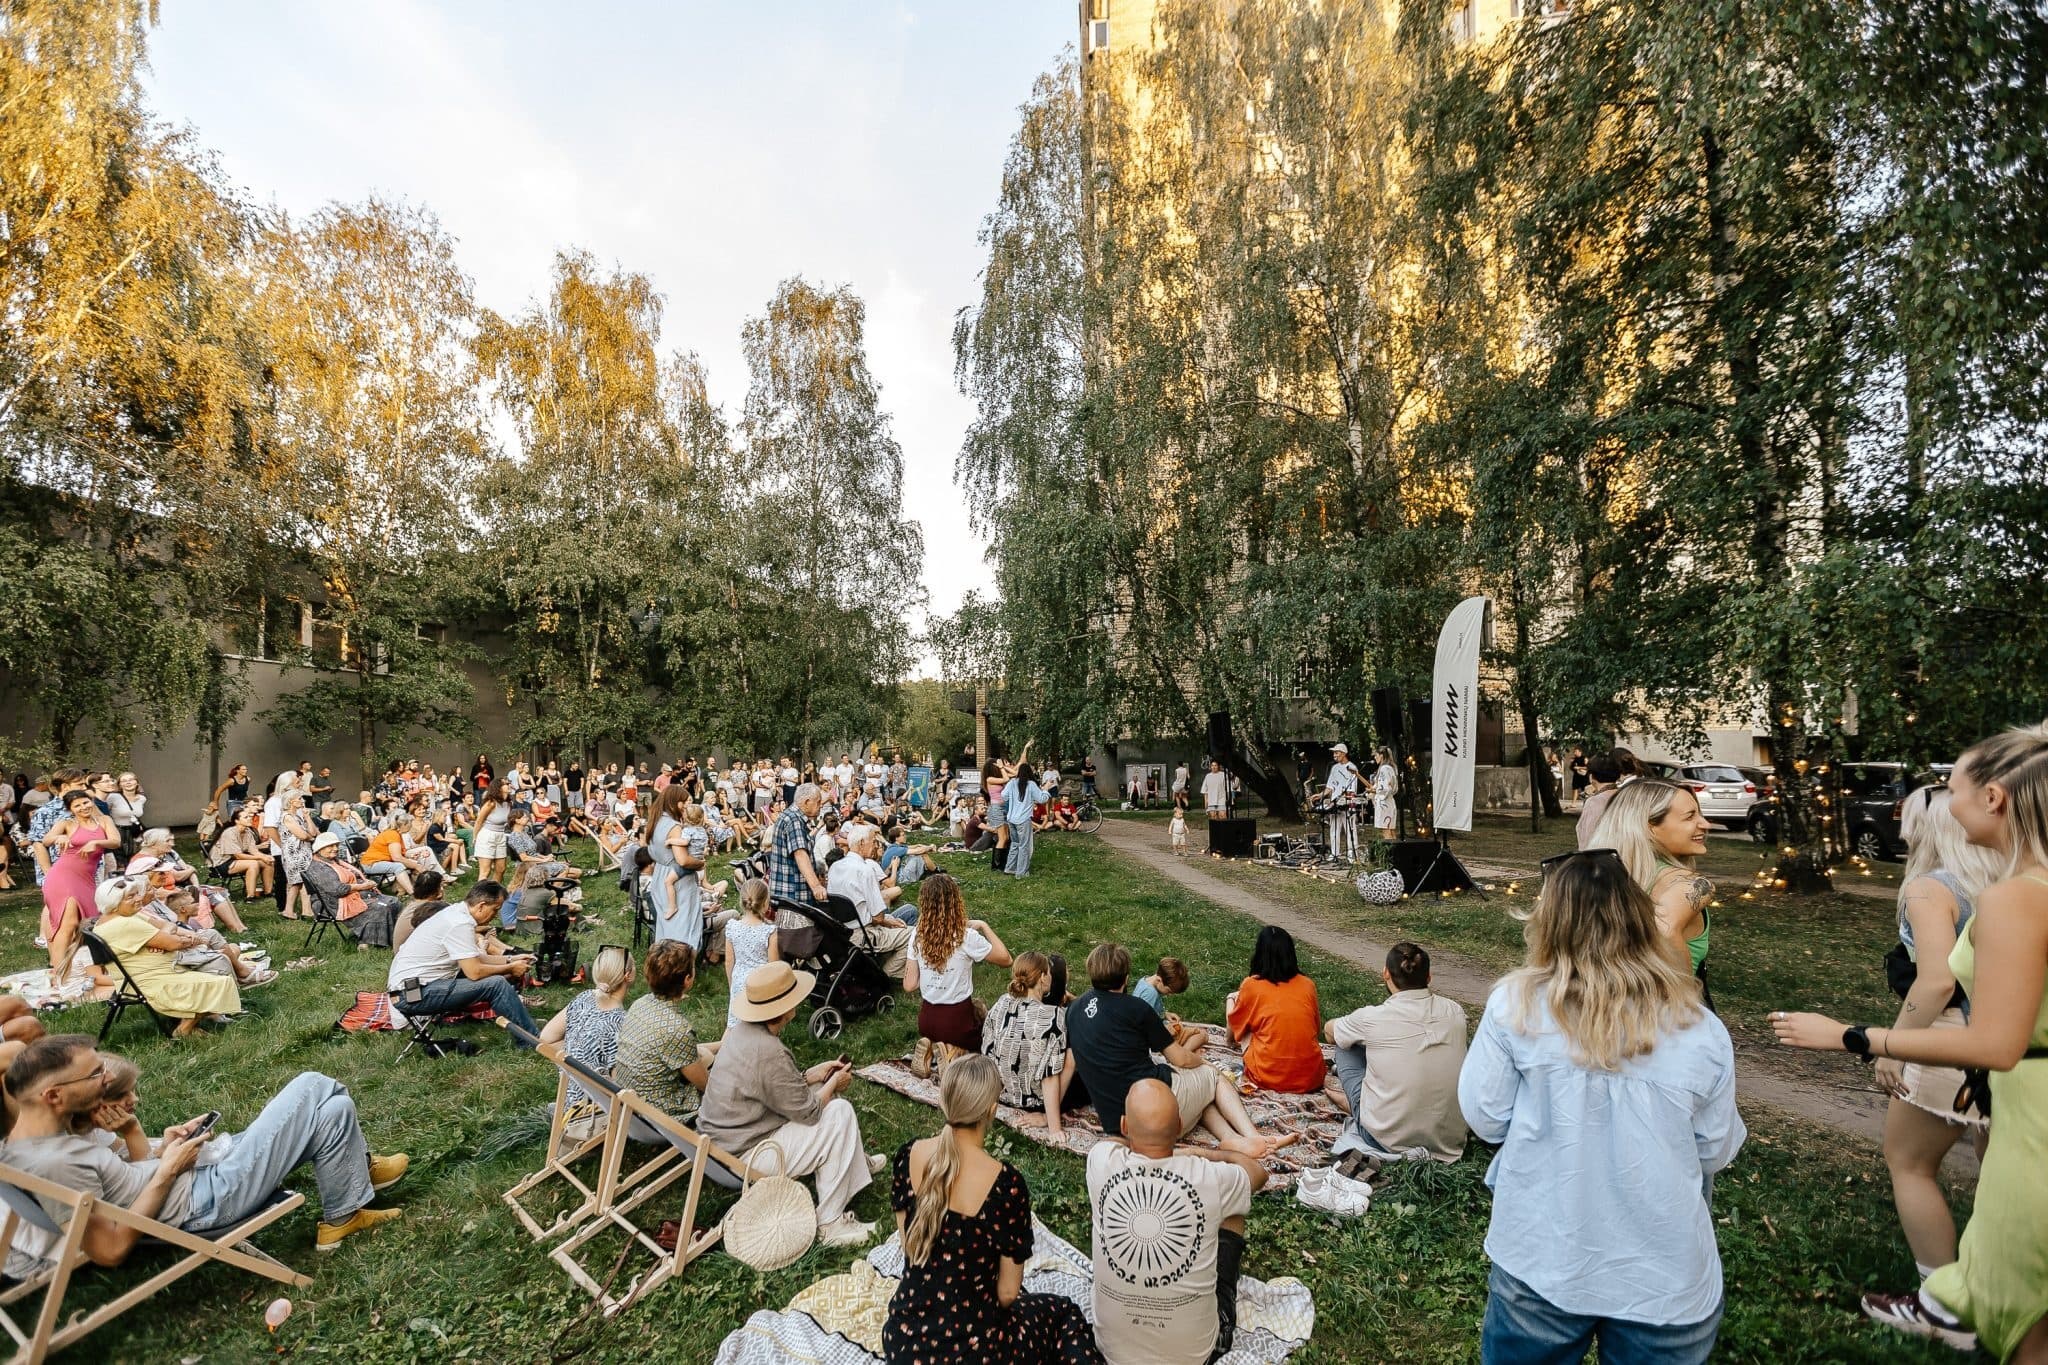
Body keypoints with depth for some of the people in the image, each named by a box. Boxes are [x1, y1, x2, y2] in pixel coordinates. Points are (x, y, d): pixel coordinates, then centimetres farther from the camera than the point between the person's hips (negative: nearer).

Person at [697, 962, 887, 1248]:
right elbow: (808, 1111, -19)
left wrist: (811, 1076, 8)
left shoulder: (743, 1030, -2)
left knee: (825, 1094, 14)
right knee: (840, 1114, -11)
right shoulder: (769, 1053, -31)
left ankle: (855, 1161, 35)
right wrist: (834, 1083, -2)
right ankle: (830, 1224, -3)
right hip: (742, 1158, -9)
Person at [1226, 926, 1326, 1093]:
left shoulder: (1252, 985, -4)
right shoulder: (1307, 985, 3)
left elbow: (1234, 1028, 12)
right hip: (1312, 1079, 3)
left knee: (1232, 997, 12)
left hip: (1268, 1078, -3)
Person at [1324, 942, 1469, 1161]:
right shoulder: (1455, 1012, -7)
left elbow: (1329, 1030, 8)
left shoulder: (1372, 1017, -16)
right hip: (1447, 1142, 4)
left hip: (1387, 1141, -4)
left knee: (1347, 1046, 13)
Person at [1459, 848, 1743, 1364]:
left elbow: (1484, 1117, -9)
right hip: (1666, 1280, 1)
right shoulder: (1702, 1033, -14)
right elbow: (1716, 1151, 1)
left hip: (1540, 1263, -1)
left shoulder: (1515, 1005, -19)